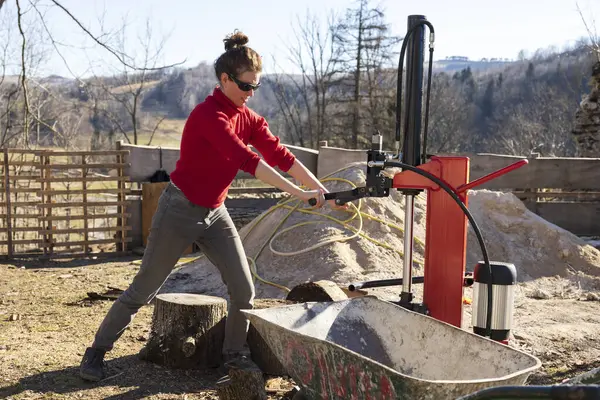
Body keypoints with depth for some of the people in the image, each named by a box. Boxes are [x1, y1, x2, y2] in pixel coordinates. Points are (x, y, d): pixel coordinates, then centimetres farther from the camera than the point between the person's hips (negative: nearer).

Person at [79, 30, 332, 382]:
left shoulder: (248, 118, 1)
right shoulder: (209, 115, -23)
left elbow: (280, 154, -5)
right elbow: (247, 161, -33)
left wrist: (321, 190, -14)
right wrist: (297, 193, -34)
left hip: (215, 213, 7)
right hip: (180, 211, -7)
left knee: (245, 290, 1)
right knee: (144, 289, 5)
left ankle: (235, 355, 20)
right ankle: (96, 352, 22)